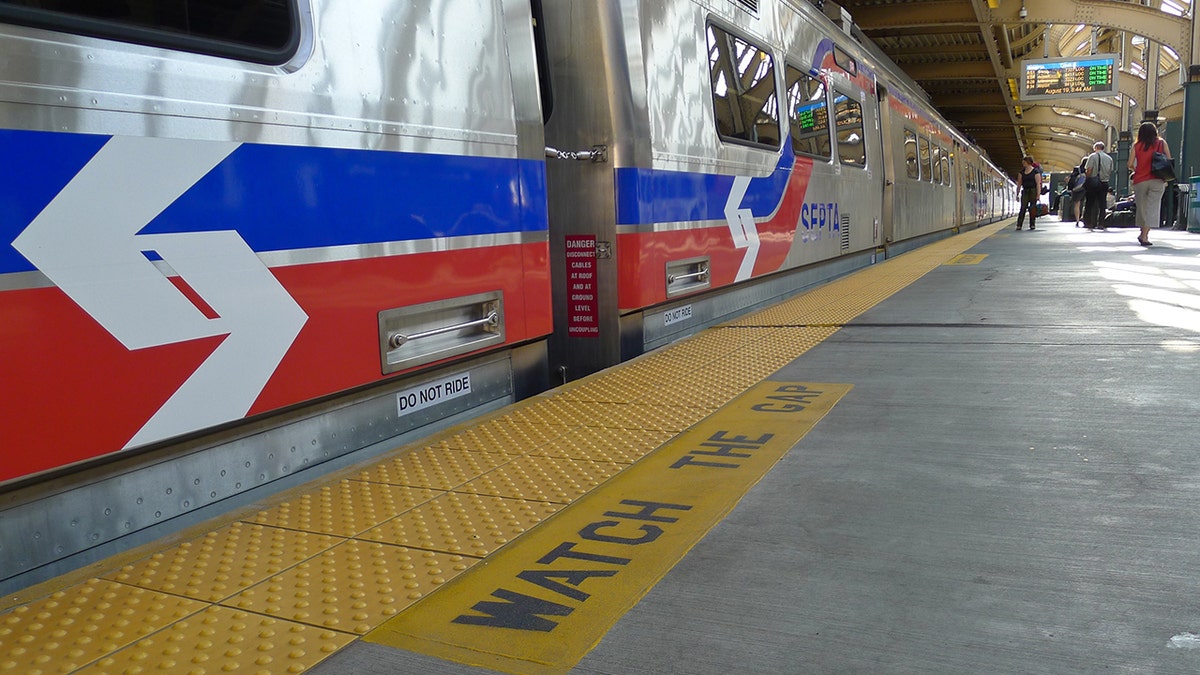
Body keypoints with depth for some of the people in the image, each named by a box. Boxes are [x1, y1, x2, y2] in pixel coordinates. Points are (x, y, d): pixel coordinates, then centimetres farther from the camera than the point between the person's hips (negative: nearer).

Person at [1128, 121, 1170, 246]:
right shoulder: (1161, 143, 4)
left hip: (1140, 181, 1)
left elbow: (1130, 165, 0)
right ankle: (1145, 235, -14)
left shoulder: (1136, 146, 4)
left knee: (1141, 207, 13)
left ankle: (1143, 233, 24)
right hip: (1157, 181, -1)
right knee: (1152, 207, -4)